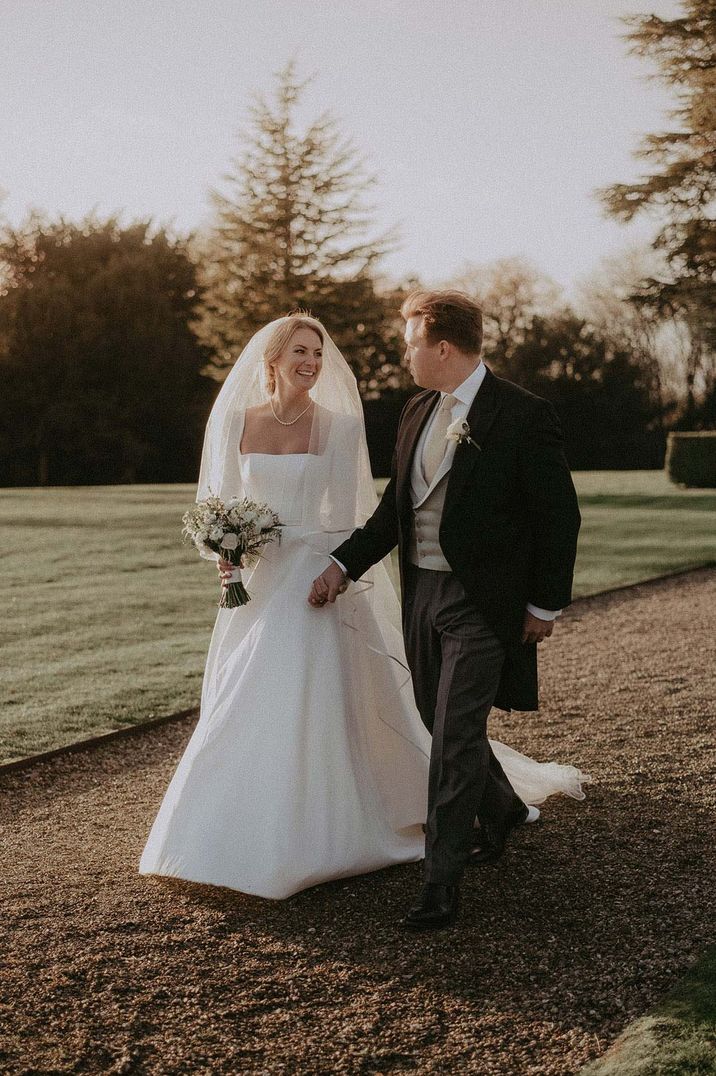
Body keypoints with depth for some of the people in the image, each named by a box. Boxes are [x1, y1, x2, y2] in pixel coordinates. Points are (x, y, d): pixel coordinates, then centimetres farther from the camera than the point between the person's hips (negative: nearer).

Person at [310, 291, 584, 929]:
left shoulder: (523, 416, -12)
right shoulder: (417, 413, 9)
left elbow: (559, 515, -9)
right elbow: (395, 508, 14)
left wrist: (546, 604, -8)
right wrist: (344, 564, 4)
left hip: (482, 602, -7)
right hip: (422, 592, 7)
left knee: (456, 734, -9)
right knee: (441, 724, 18)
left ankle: (443, 879, -2)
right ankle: (502, 808, 45)